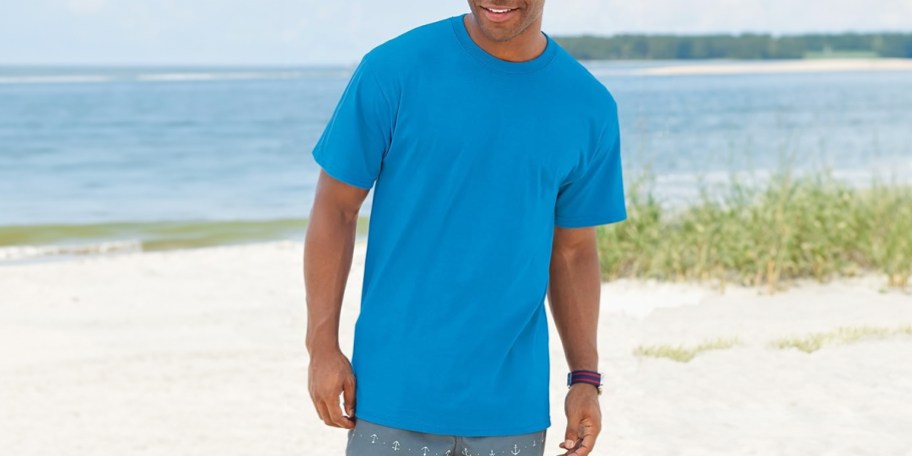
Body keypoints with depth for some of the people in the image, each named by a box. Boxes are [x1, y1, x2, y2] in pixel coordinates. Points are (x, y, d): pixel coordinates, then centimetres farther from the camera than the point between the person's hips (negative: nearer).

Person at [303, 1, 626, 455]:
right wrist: (322, 346, -4)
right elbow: (335, 208, 0)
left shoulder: (590, 107, 3)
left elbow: (573, 250, 12)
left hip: (512, 403, 3)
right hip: (395, 388, -2)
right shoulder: (395, 69, -5)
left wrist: (586, 378, 6)